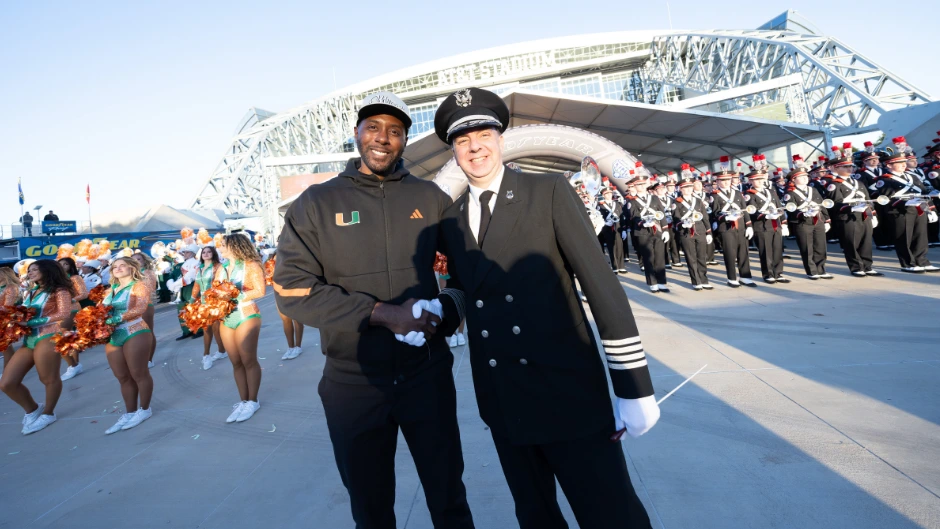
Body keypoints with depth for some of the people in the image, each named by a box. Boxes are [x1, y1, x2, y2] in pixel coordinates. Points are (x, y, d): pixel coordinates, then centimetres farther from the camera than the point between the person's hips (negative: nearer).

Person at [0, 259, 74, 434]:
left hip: (48, 337, -8)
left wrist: (33, 322, -14)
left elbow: (63, 314, -10)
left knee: (48, 378, 0)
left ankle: (48, 414, 20)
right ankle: (32, 409, 24)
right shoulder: (29, 293, 23)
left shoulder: (59, 291, 0)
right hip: (28, 339, 8)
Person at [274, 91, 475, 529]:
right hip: (353, 382, 0)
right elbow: (292, 290, -9)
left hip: (427, 373, 1)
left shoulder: (431, 198, 2)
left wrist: (447, 308, -14)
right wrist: (382, 313, -19)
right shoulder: (316, 203, -3)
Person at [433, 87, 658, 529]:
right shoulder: (451, 220, 7)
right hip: (500, 400, 5)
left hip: (567, 391, -4)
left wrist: (634, 388, -11)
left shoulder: (550, 192, -6)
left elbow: (603, 286, -10)